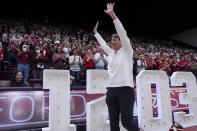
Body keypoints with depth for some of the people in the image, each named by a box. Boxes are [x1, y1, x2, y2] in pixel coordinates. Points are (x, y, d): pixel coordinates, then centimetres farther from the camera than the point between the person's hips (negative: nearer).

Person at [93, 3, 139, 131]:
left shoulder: (127, 51, -2)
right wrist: (96, 32, 39)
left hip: (125, 90, -6)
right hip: (111, 90, 6)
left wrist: (113, 15, -16)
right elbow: (103, 44, 31)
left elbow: (122, 33, -12)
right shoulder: (111, 53, 15)